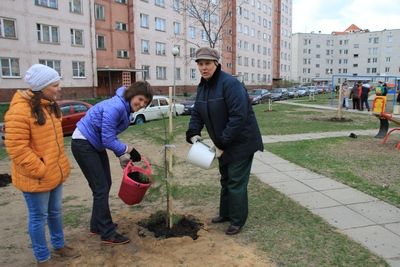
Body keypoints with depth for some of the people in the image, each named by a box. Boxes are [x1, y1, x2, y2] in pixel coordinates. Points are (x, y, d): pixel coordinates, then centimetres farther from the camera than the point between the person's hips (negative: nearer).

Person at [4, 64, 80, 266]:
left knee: (55, 212, 21)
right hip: (36, 178, -8)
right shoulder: (20, 110, -21)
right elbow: (17, 148, -23)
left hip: (55, 173, 8)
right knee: (39, 217, 9)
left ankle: (59, 246, 40)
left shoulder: (49, 105, 8)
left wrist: (60, 164, 15)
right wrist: (40, 170, -20)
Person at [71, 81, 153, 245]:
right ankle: (108, 234, 7)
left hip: (96, 145, 9)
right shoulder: (115, 107, -27)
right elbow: (108, 140, -26)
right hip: (83, 145, -9)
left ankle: (97, 225, 30)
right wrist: (129, 150, -14)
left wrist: (122, 155, 2)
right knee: (101, 188, -5)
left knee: (105, 184, 14)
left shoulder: (125, 108, 2)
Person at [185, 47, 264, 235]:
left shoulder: (230, 83, -23)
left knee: (236, 182, 0)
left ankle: (238, 221, 18)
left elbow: (239, 116, -29)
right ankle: (225, 213, 38)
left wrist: (222, 143, -25)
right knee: (225, 179, 20)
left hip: (241, 142, -8)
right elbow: (197, 113, 9)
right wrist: (193, 134, -9)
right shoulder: (202, 87, 4)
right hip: (223, 143, 8)